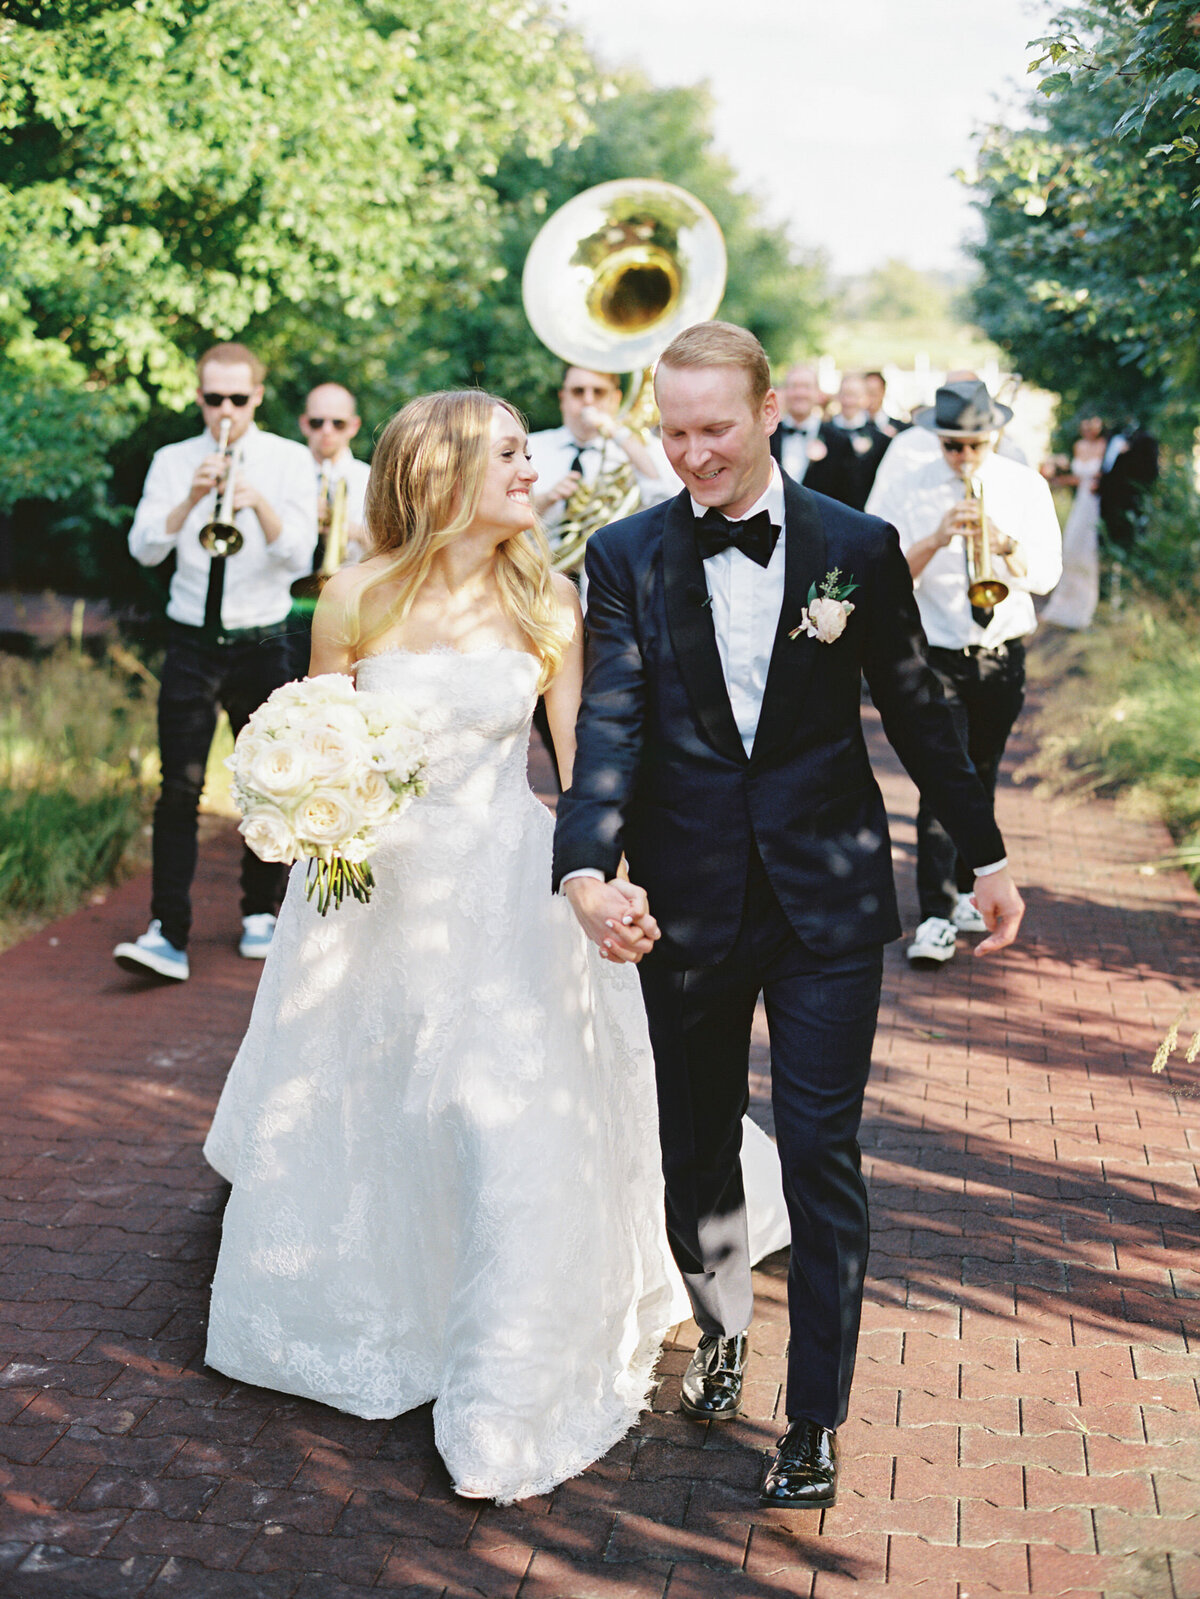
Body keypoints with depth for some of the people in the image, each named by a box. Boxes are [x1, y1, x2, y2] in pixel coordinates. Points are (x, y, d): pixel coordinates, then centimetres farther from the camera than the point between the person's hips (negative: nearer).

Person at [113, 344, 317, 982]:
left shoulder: (290, 462, 2)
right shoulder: (172, 462, 5)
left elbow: (298, 558, -9)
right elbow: (144, 548, -7)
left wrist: (259, 501, -25)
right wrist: (192, 498, -21)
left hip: (262, 644, 0)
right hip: (191, 646, 0)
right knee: (180, 788, -9)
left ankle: (260, 914, 25)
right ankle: (167, 933, -10)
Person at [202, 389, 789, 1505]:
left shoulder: (547, 604, -5)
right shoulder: (355, 599, -7)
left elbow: (584, 765, -5)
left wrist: (613, 880, -20)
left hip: (507, 894, -1)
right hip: (373, 889, 1)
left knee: (516, 1133, -4)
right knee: (344, 1126, 16)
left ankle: (506, 1400, 16)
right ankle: (362, 1321, 48)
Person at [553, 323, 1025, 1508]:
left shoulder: (858, 548, -3)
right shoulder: (627, 556, -3)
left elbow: (916, 710, 5)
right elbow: (611, 722, -13)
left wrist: (985, 853, 10)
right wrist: (586, 866, -29)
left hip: (827, 899, -1)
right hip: (687, 904, 2)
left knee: (821, 1155, 1)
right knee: (696, 1143, 17)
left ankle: (815, 1420, 16)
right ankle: (720, 1332, 43)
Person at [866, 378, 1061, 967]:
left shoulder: (1025, 487, 3)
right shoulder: (909, 492, -3)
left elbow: (1046, 575, -3)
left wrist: (1004, 542, -22)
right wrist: (938, 538, -24)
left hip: (1004, 656, 3)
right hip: (937, 655, -3)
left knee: (981, 779, 13)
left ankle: (963, 890, 30)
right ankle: (936, 918, -14)